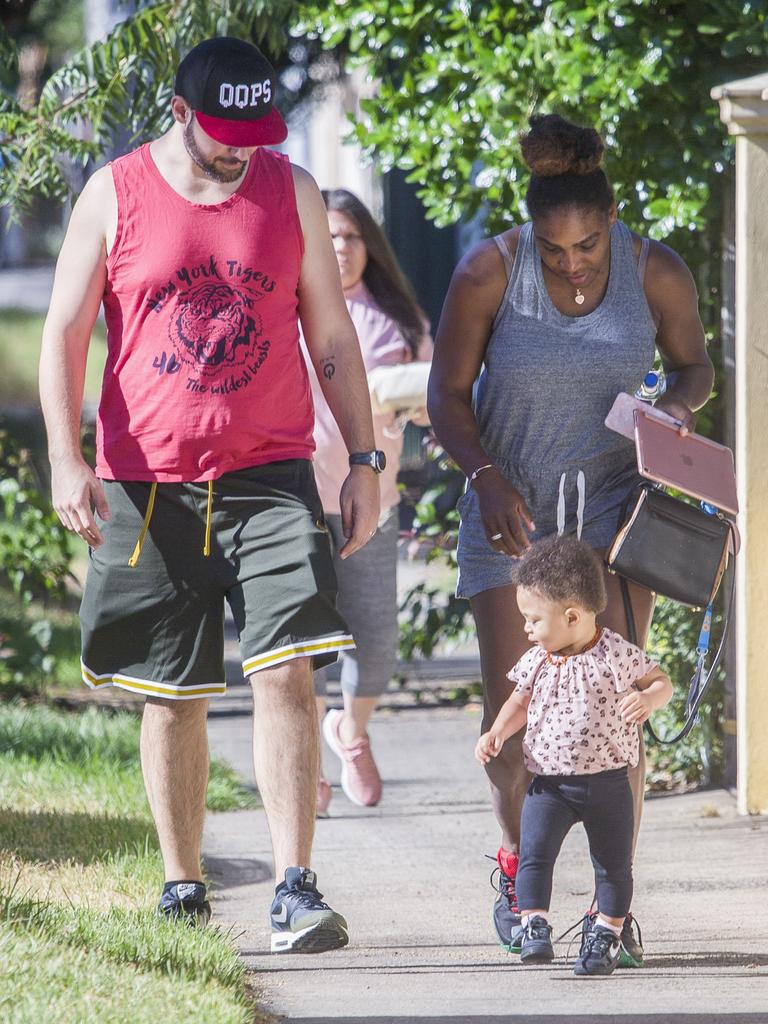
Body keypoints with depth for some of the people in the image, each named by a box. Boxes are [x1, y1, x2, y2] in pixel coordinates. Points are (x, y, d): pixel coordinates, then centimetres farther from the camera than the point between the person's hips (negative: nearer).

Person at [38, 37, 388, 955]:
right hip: (148, 487, 0)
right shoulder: (114, 196, 2)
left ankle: (294, 892, -16)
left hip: (269, 475, 0)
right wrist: (66, 460, -8)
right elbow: (64, 335, 3)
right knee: (170, 696, 6)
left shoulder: (291, 192, 7)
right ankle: (181, 887, 18)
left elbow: (331, 335, 12)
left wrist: (363, 460, 7)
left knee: (286, 673, -14)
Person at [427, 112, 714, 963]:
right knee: (511, 714, 0)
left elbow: (693, 363, 7)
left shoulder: (656, 274, -12)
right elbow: (447, 394, -7)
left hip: (611, 505, 0)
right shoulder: (489, 272, -16)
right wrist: (486, 477, -23)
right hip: (510, 505, 0)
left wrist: (677, 405, -16)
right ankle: (517, 862, 28)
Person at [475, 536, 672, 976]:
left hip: (606, 781, -2)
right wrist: (497, 733, -3)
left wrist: (649, 698, -24)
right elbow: (520, 702, 14)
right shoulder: (537, 660, 2)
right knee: (534, 854, -12)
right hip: (548, 783, 2)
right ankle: (535, 927, -6)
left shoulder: (616, 655, -11)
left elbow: (662, 681, -2)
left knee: (613, 864, 7)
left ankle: (606, 935, 20)